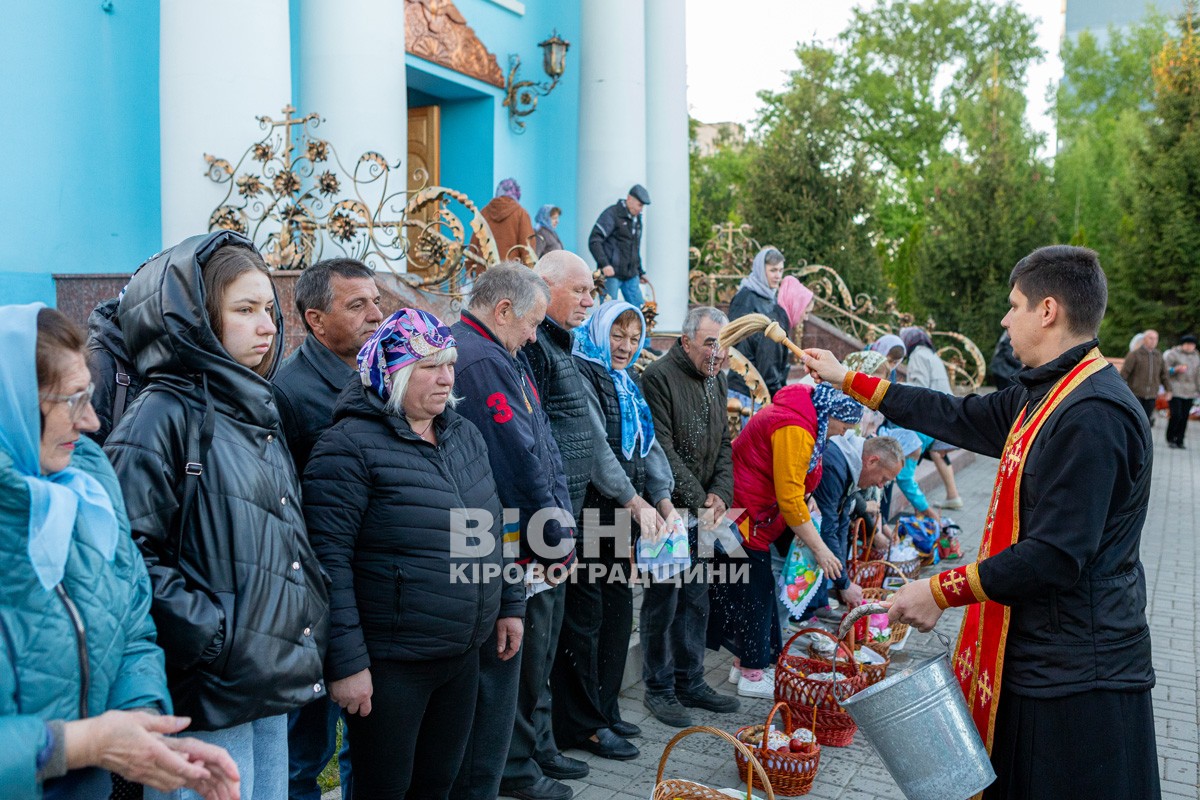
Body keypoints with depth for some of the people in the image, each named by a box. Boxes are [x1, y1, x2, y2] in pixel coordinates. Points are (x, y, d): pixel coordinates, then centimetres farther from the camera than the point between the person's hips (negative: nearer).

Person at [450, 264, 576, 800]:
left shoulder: (499, 358, 14)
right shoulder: (482, 362, -20)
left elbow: (545, 451, 12)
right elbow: (520, 461, -21)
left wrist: (559, 530, 4)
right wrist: (557, 535, -10)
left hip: (530, 553, 11)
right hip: (506, 556, -11)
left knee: (525, 670, 21)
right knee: (496, 680, 2)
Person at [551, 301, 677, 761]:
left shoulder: (627, 386, 19)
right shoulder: (582, 376, -9)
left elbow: (648, 446, 11)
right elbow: (595, 446, -19)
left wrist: (662, 498, -3)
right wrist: (634, 501, -22)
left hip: (621, 513, 9)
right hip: (587, 511, -9)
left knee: (618, 609, 14)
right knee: (585, 615, -3)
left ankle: (604, 710, 27)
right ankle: (582, 724, 7)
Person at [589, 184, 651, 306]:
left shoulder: (637, 219, 17)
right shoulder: (612, 214, -9)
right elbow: (594, 241, -16)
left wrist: (640, 272, 25)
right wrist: (604, 264, -26)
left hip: (631, 276, 7)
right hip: (611, 273, -7)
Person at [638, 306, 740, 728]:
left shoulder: (716, 381, 13)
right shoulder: (659, 377, -13)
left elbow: (724, 445, 15)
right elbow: (662, 449, -17)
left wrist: (720, 494, -1)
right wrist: (698, 499, -16)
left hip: (702, 515, 8)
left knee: (696, 600, 14)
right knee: (663, 601, 1)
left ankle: (690, 682, 27)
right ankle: (658, 688, 15)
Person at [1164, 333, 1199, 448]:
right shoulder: (1173, 354, -3)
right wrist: (1176, 369, -23)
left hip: (1189, 391, 5)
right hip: (1175, 390, -5)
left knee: (1184, 417, 2)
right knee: (1176, 415, -12)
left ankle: (1179, 441, 9)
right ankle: (1170, 439, 6)